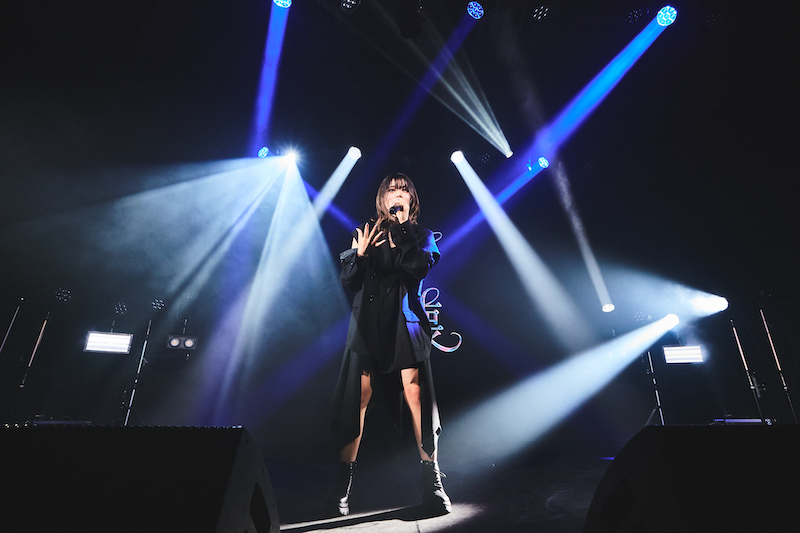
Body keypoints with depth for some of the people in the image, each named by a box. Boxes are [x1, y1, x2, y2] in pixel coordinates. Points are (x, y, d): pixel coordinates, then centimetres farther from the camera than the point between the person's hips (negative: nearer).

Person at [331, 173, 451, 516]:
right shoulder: (366, 233, 14)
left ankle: (432, 478, 2)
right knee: (358, 397, -2)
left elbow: (420, 267, -7)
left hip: (405, 321, -1)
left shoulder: (421, 235, 13)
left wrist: (398, 233, -4)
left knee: (415, 393, -10)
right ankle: (345, 476, 11)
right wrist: (361, 254, -9)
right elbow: (347, 280, 8)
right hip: (367, 322, 1)